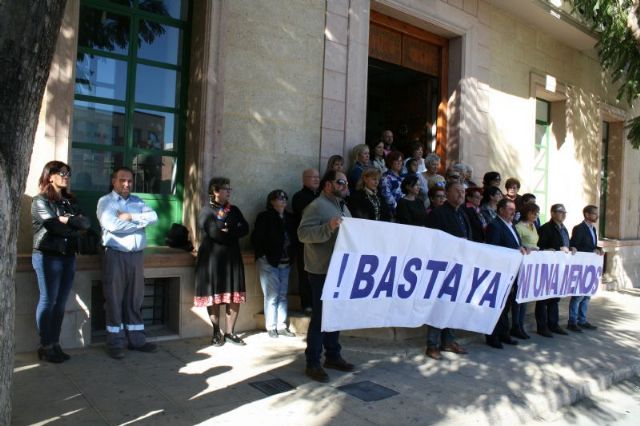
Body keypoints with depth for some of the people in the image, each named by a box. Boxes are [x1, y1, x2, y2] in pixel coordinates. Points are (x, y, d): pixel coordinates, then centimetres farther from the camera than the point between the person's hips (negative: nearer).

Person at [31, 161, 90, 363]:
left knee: (61, 302, 7)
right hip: (48, 256, -6)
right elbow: (54, 226, -16)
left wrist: (68, 220, -11)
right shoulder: (40, 201, -2)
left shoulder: (69, 201, 16)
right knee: (48, 301, -3)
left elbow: (85, 223, 4)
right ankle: (45, 346, 5)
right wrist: (74, 227, -3)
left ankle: (55, 344, 13)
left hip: (68, 255, 6)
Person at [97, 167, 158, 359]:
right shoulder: (105, 201, 2)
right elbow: (112, 225, -15)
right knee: (114, 299, 1)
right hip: (115, 255, -4)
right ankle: (115, 343, 9)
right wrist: (141, 222, -5)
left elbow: (153, 217, 1)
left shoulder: (138, 201, 17)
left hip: (137, 255, 5)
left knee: (135, 299, 10)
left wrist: (131, 217, -11)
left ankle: (136, 339, 18)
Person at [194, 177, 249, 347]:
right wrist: (232, 234, -8)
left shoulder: (234, 210, 12)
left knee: (234, 296, 3)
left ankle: (229, 332, 13)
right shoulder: (206, 210, -4)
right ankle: (216, 333, 15)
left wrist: (227, 232, -14)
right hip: (211, 257, -4)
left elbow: (245, 229, -1)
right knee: (213, 295, 2)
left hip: (232, 257, 5)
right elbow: (212, 232, -18)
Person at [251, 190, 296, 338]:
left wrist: (292, 255, 4)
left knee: (283, 296, 7)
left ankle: (282, 326, 15)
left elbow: (293, 237, 14)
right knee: (272, 296, -2)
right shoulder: (264, 217, -2)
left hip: (285, 263, 5)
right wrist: (264, 255, -10)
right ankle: (271, 327, 7)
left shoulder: (289, 218, 12)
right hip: (269, 262, -5)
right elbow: (256, 238, -5)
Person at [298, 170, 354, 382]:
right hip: (322, 271, -9)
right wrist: (328, 227, -32)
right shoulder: (317, 206, -12)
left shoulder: (343, 207, 18)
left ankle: (333, 356, 29)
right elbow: (303, 233, -23)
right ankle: (312, 363, 7)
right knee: (320, 316, -3)